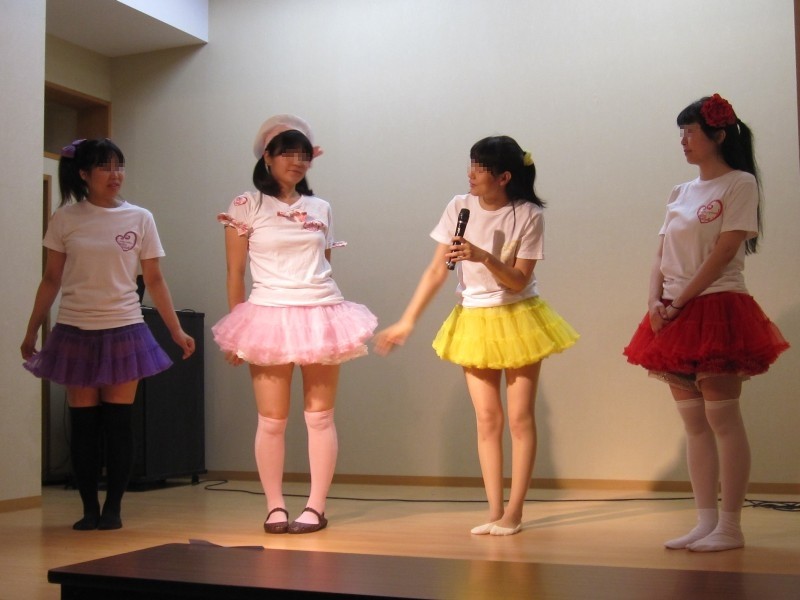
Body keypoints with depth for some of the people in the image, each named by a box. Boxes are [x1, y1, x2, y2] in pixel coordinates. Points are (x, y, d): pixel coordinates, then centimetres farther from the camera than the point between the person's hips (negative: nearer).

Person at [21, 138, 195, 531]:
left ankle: (113, 508, 11)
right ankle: (89, 508, 14)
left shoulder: (140, 219, 2)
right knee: (83, 424, 4)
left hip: (124, 330, 0)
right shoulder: (65, 219, 2)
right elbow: (51, 280, 7)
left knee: (118, 423, 1)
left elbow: (154, 280, 5)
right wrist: (32, 331, 7)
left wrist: (177, 330, 1)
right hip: (76, 332, 0)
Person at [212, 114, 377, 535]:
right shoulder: (247, 206, 3)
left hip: (321, 314, 3)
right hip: (269, 316, -3)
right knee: (272, 420, -1)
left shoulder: (320, 209, 14)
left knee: (320, 416, 2)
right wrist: (236, 332, -1)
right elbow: (234, 273, 2)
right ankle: (275, 507, 12)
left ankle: (316, 507, 10)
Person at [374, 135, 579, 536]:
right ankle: (494, 511, 11)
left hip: (518, 319, -2)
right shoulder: (460, 207, -5)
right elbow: (436, 271, -4)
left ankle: (514, 512, 10)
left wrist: (483, 256, -30)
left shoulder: (527, 215, -11)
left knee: (520, 417, 1)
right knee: (487, 419, 4)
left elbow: (519, 280, -14)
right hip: (473, 322, 2)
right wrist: (407, 321, -8)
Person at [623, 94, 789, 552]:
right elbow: (662, 258, 13)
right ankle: (706, 522, 11)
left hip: (717, 309, -7)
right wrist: (656, 303, -4)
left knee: (723, 419, -6)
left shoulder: (740, 184, -2)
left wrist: (679, 301, -15)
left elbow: (723, 252, -12)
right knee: (694, 424, 6)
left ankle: (730, 527, 0)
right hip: (676, 318, 7)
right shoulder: (682, 193, 17)